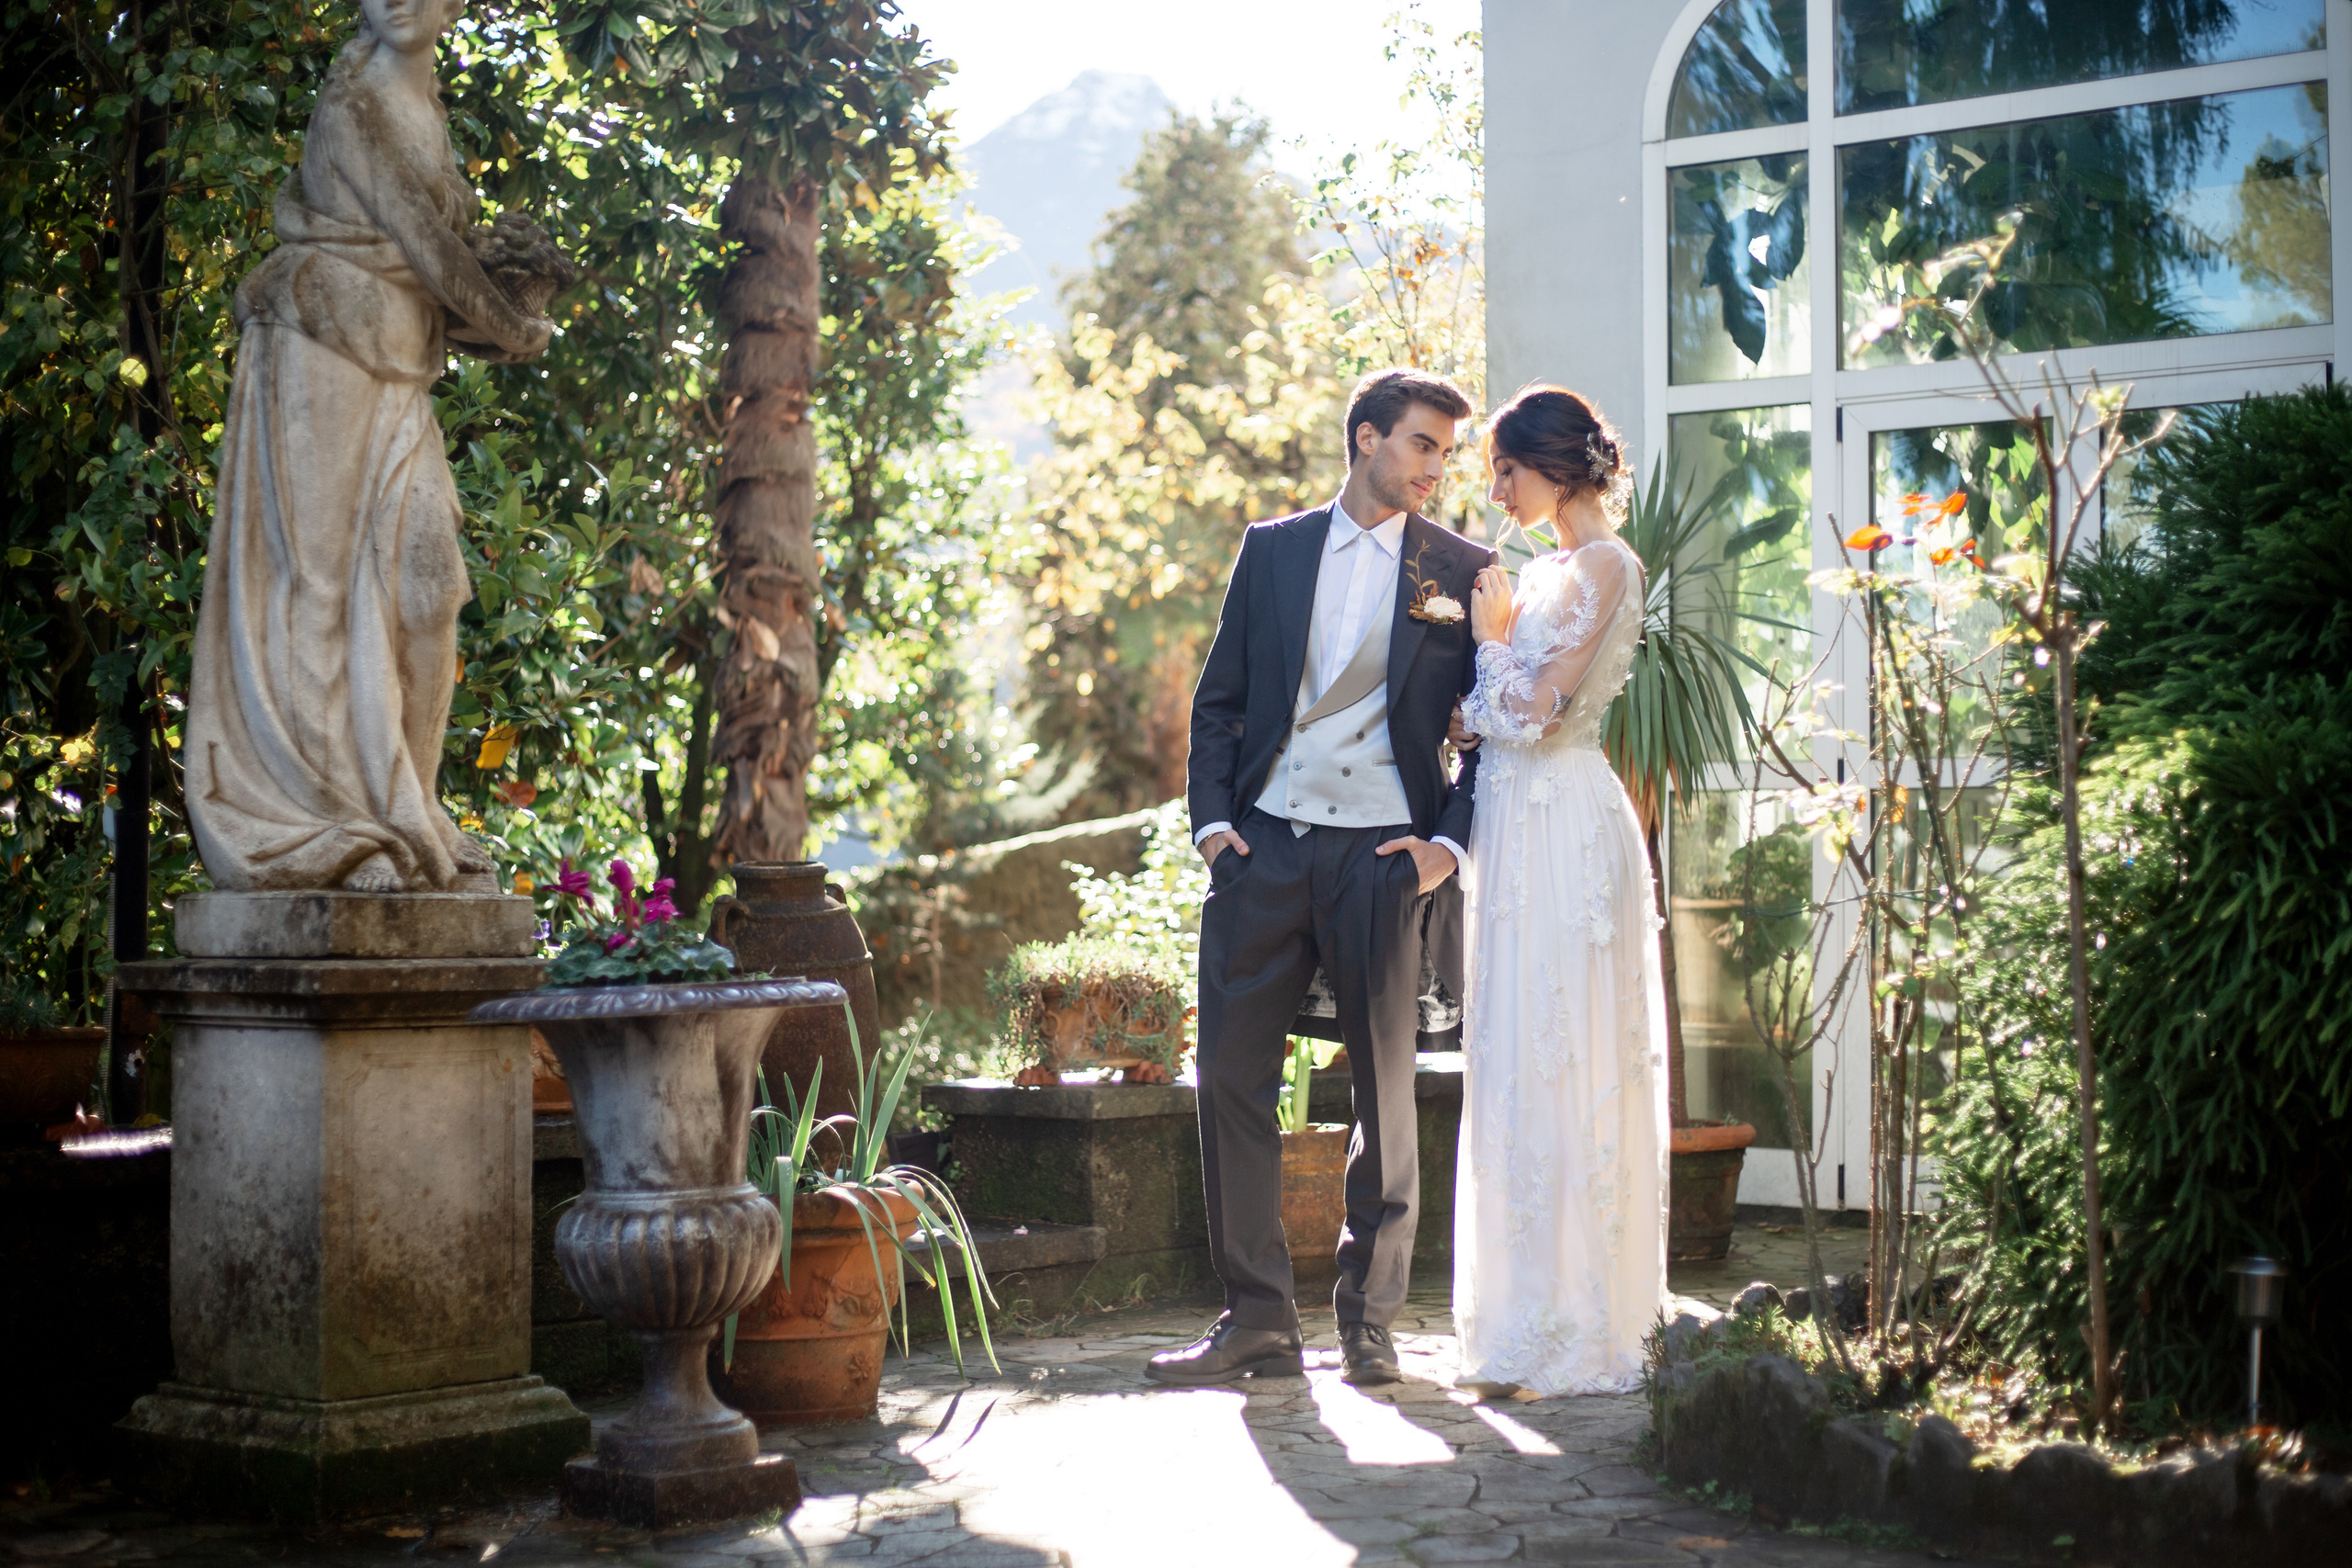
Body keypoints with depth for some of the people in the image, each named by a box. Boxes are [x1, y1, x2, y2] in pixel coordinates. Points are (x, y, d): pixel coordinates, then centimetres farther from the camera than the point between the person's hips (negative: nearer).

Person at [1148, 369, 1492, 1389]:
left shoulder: (1462, 572, 6)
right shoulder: (1271, 549, 12)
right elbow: (1219, 699, 12)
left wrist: (1449, 841, -5)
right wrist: (1212, 819, 0)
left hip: (1382, 856, -2)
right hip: (1261, 847, 2)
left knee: (1386, 1092, 3)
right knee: (1231, 1078, -2)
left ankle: (1369, 1320, 14)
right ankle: (1257, 1318, 6)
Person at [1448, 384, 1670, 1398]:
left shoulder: (1603, 566, -10)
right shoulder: (1547, 571, 18)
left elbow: (1532, 711, -17)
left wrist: (1491, 636, -1)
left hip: (1562, 829, -10)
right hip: (1520, 828, 10)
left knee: (1553, 1066, -8)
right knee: (1518, 1067, 10)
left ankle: (1573, 1339, -2)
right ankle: (1531, 1323, 17)